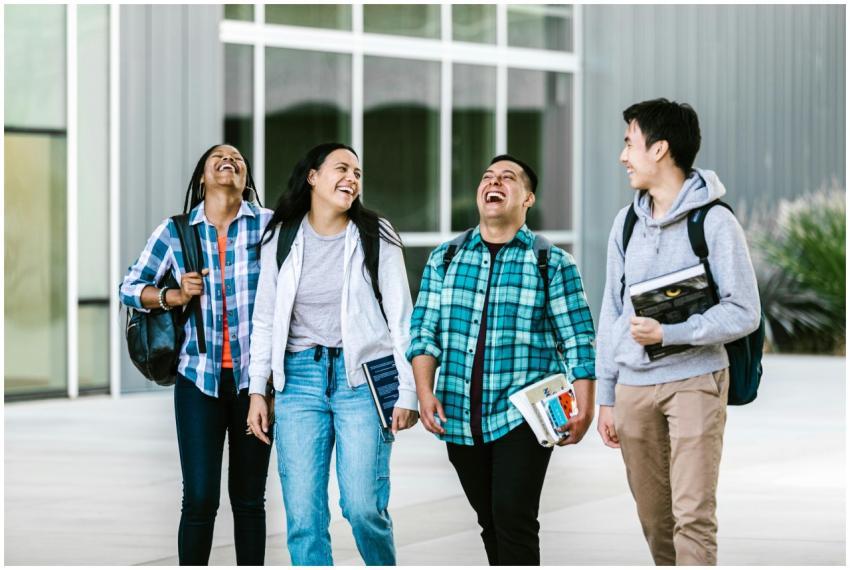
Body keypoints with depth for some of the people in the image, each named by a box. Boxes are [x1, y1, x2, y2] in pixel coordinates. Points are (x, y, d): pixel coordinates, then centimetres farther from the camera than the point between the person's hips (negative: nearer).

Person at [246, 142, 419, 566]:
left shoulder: (376, 237, 2)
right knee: (302, 516, -2)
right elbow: (265, 319, 12)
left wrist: (408, 393, -5)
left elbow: (401, 318, 0)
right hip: (299, 378, 2)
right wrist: (257, 391, 6)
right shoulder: (281, 237, 7)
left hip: (362, 377, -2)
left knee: (363, 507, -10)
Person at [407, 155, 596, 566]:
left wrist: (584, 406, -10)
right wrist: (424, 391, -5)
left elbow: (577, 339, -1)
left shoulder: (553, 264, 3)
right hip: (460, 419, 4)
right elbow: (425, 330, 9)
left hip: (523, 418, -4)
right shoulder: (444, 259, 12)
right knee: (491, 521, 10)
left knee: (513, 517, -13)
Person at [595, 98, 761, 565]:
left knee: (693, 515, -11)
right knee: (653, 518, 8)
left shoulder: (714, 222, -7)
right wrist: (606, 396, 13)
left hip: (693, 380, -5)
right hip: (633, 385, 5)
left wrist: (668, 333, -20)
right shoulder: (626, 222, 11)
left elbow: (743, 313, -9)